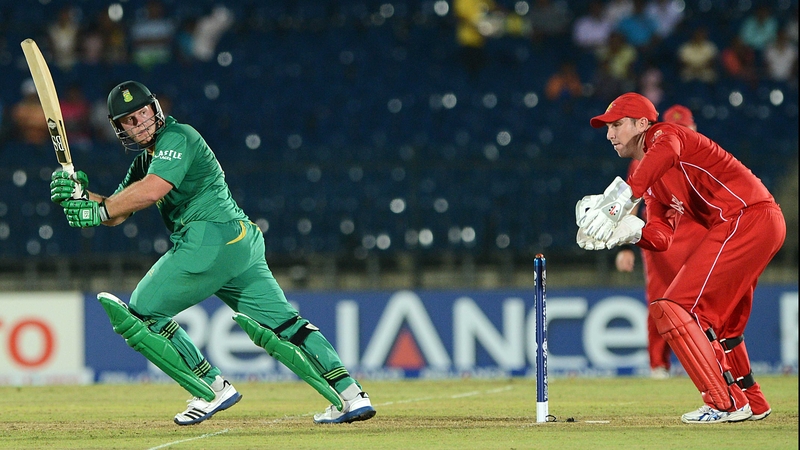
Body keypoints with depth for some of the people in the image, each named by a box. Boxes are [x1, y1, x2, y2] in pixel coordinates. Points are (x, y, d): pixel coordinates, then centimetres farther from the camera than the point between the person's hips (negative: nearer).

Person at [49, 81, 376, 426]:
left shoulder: (177, 137, -4)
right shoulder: (146, 160, 25)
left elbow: (151, 191, -19)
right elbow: (117, 212, 20)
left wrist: (98, 210, -10)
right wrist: (81, 195, 2)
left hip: (211, 238, -10)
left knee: (140, 313, -3)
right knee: (282, 325, 5)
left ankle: (213, 390, -5)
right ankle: (350, 396, -3)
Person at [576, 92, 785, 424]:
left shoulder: (662, 133, -3)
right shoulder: (653, 184, 24)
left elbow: (666, 152, -31)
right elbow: (660, 236, 10)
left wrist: (625, 195, -43)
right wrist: (628, 231, -11)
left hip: (747, 218, -11)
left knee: (673, 309, -13)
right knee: (719, 321, 26)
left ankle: (725, 402, -15)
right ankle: (752, 404, 38)